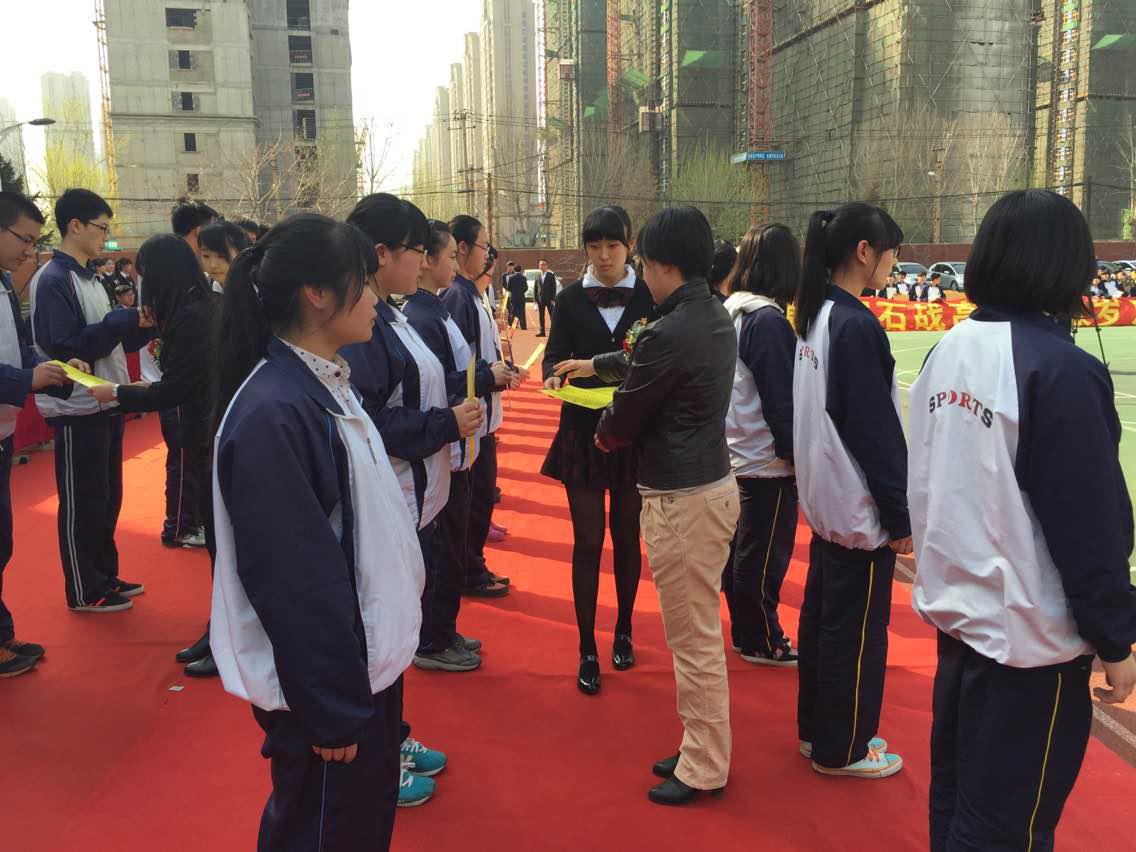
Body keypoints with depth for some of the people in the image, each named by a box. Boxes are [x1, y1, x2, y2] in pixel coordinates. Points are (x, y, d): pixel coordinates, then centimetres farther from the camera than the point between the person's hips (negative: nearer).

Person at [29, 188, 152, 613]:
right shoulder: (52, 280, -15)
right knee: (82, 501, 1)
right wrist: (129, 319, -22)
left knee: (107, 496, 16)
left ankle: (105, 577, 28)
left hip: (105, 403, 9)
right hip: (77, 408, -9)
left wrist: (144, 323, 1)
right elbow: (68, 346, -23)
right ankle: (84, 591, 12)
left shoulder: (89, 279, 13)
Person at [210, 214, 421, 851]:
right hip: (323, 682, -9)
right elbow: (293, 581, -24)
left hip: (367, 657, 9)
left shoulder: (329, 383, 5)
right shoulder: (272, 415, -25)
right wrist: (332, 712, -18)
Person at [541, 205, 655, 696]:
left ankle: (623, 632, 31)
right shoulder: (571, 298, 1)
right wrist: (555, 374, -24)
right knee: (587, 541, 2)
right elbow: (555, 354, -1)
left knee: (627, 536, 13)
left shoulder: (649, 297, -1)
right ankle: (587, 650, 12)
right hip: (583, 430, 0)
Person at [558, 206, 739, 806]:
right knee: (699, 632, 18)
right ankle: (700, 750, 31)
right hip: (714, 482, 10)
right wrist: (594, 365, 34)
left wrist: (602, 433, 11)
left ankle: (703, 770, 17)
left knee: (695, 639, 3)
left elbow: (623, 422, -11)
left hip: (682, 497, -10)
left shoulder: (670, 333, -21)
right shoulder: (717, 318, 8)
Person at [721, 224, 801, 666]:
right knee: (765, 555, 5)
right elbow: (781, 401, -20)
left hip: (735, 453, 9)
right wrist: (798, 454, -10)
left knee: (740, 546, 17)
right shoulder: (768, 319, -20)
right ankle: (762, 642, 18)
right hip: (767, 461, -9)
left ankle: (743, 630, 31)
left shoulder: (730, 311, 6)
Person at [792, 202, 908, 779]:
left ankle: (817, 729, 33)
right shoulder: (857, 326, -21)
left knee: (822, 615, 18)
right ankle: (842, 749, 20)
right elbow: (876, 432, -20)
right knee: (858, 630, 5)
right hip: (860, 509, -9)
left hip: (825, 499, 9)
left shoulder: (816, 316, 7)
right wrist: (900, 518, -13)